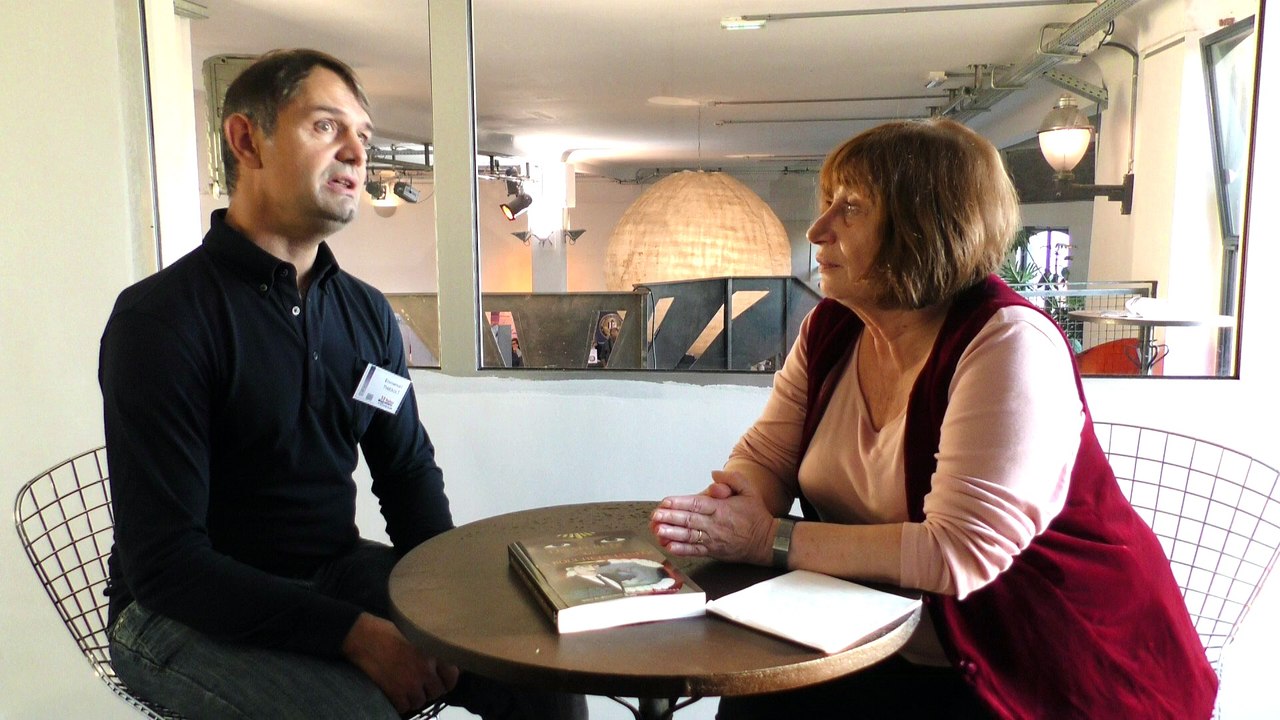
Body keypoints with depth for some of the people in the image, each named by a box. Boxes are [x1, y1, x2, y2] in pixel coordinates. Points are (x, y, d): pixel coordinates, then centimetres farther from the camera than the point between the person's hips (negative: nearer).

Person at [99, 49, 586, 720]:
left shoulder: (367, 312, 2)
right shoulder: (159, 318, -16)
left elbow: (410, 470, 9)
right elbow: (164, 563, -19)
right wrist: (357, 634, -24)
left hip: (337, 573, 5)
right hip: (186, 611, -5)